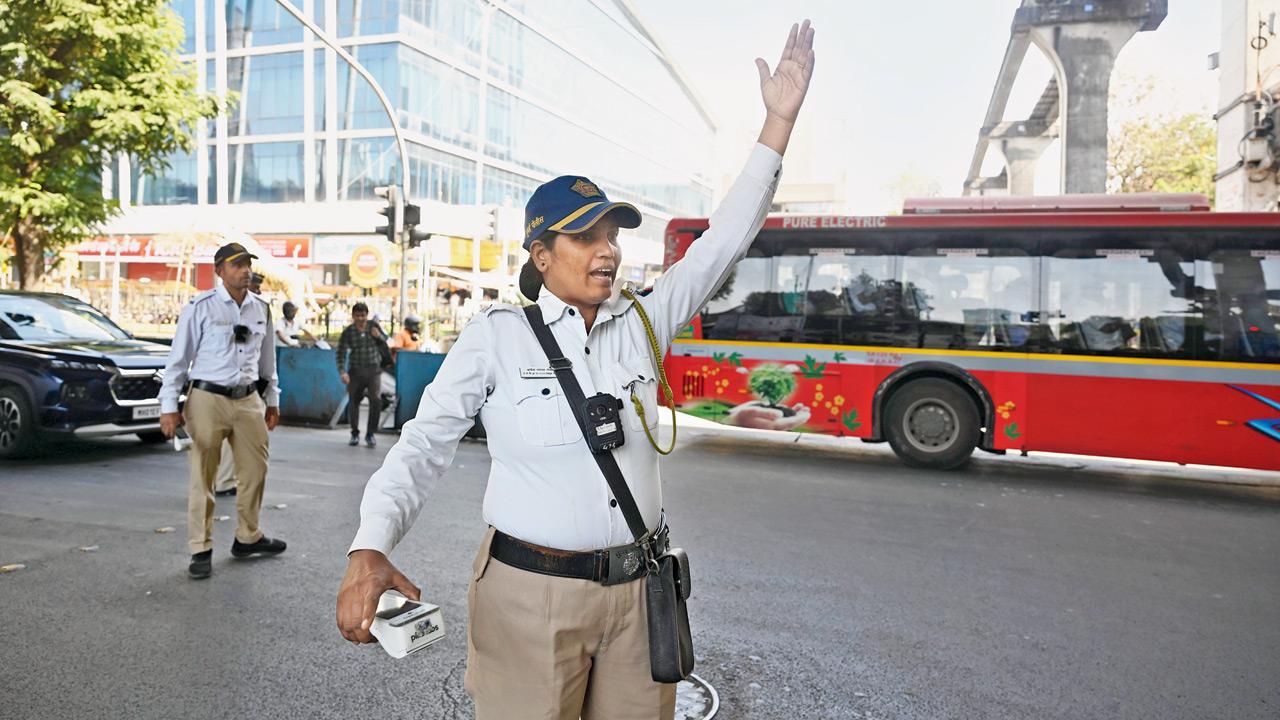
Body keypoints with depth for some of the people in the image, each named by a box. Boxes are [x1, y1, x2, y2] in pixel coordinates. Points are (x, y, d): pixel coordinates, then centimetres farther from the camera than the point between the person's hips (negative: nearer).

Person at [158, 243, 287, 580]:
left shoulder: (261, 309, 8)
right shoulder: (200, 307, -7)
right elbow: (179, 358, -4)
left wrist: (272, 400, 20)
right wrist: (169, 406, -6)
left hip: (248, 399, 5)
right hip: (208, 399, -5)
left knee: (255, 470, 12)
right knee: (203, 477, 2)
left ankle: (248, 537, 30)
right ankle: (201, 549, 14)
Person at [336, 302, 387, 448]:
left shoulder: (374, 326, 1)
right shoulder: (348, 332, -5)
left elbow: (385, 341, 16)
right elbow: (341, 353, -6)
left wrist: (379, 336, -7)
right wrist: (342, 372, -19)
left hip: (373, 370, 0)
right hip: (356, 371, 0)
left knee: (376, 400, -13)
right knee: (353, 402, 6)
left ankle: (370, 434, 1)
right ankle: (355, 434, 25)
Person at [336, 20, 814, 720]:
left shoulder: (642, 322, 4)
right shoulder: (496, 334, -6)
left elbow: (723, 242, 3)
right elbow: (423, 446, -7)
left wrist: (779, 119, 0)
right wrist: (368, 552, -22)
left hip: (636, 595, 4)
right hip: (529, 597, -3)